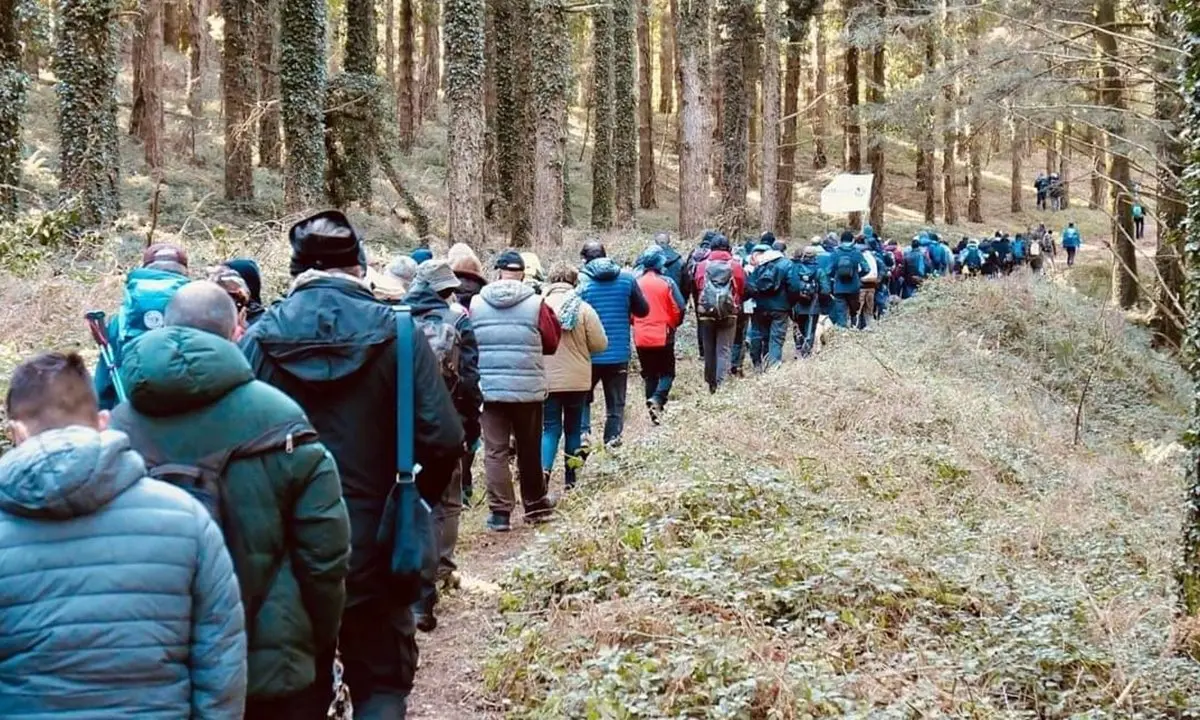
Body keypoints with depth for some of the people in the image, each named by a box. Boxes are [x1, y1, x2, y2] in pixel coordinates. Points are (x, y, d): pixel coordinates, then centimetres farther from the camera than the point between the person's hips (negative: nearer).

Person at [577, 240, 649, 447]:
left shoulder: (579, 280, -11)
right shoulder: (627, 278, -2)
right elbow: (643, 310, 5)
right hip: (619, 354, 2)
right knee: (616, 403, 14)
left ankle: (583, 432, -1)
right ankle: (612, 440, 12)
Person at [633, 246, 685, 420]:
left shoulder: (635, 284, -3)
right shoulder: (667, 283, -9)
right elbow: (679, 309, -9)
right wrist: (672, 324, 10)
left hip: (641, 338, 3)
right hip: (663, 336, -3)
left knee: (649, 375, 13)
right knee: (667, 373, 8)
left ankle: (654, 412, 13)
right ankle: (657, 399, -17)